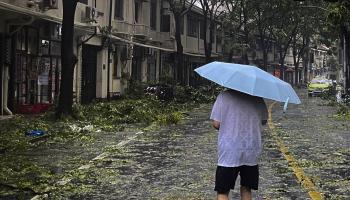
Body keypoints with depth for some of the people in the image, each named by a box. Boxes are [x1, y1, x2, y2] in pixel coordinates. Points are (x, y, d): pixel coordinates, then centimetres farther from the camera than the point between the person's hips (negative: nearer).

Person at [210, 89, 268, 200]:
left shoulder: (224, 96, -8)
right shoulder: (257, 98, 1)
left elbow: (216, 123, -9)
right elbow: (264, 121, 9)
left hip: (229, 153, -3)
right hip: (252, 153, 3)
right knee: (246, 189, 17)